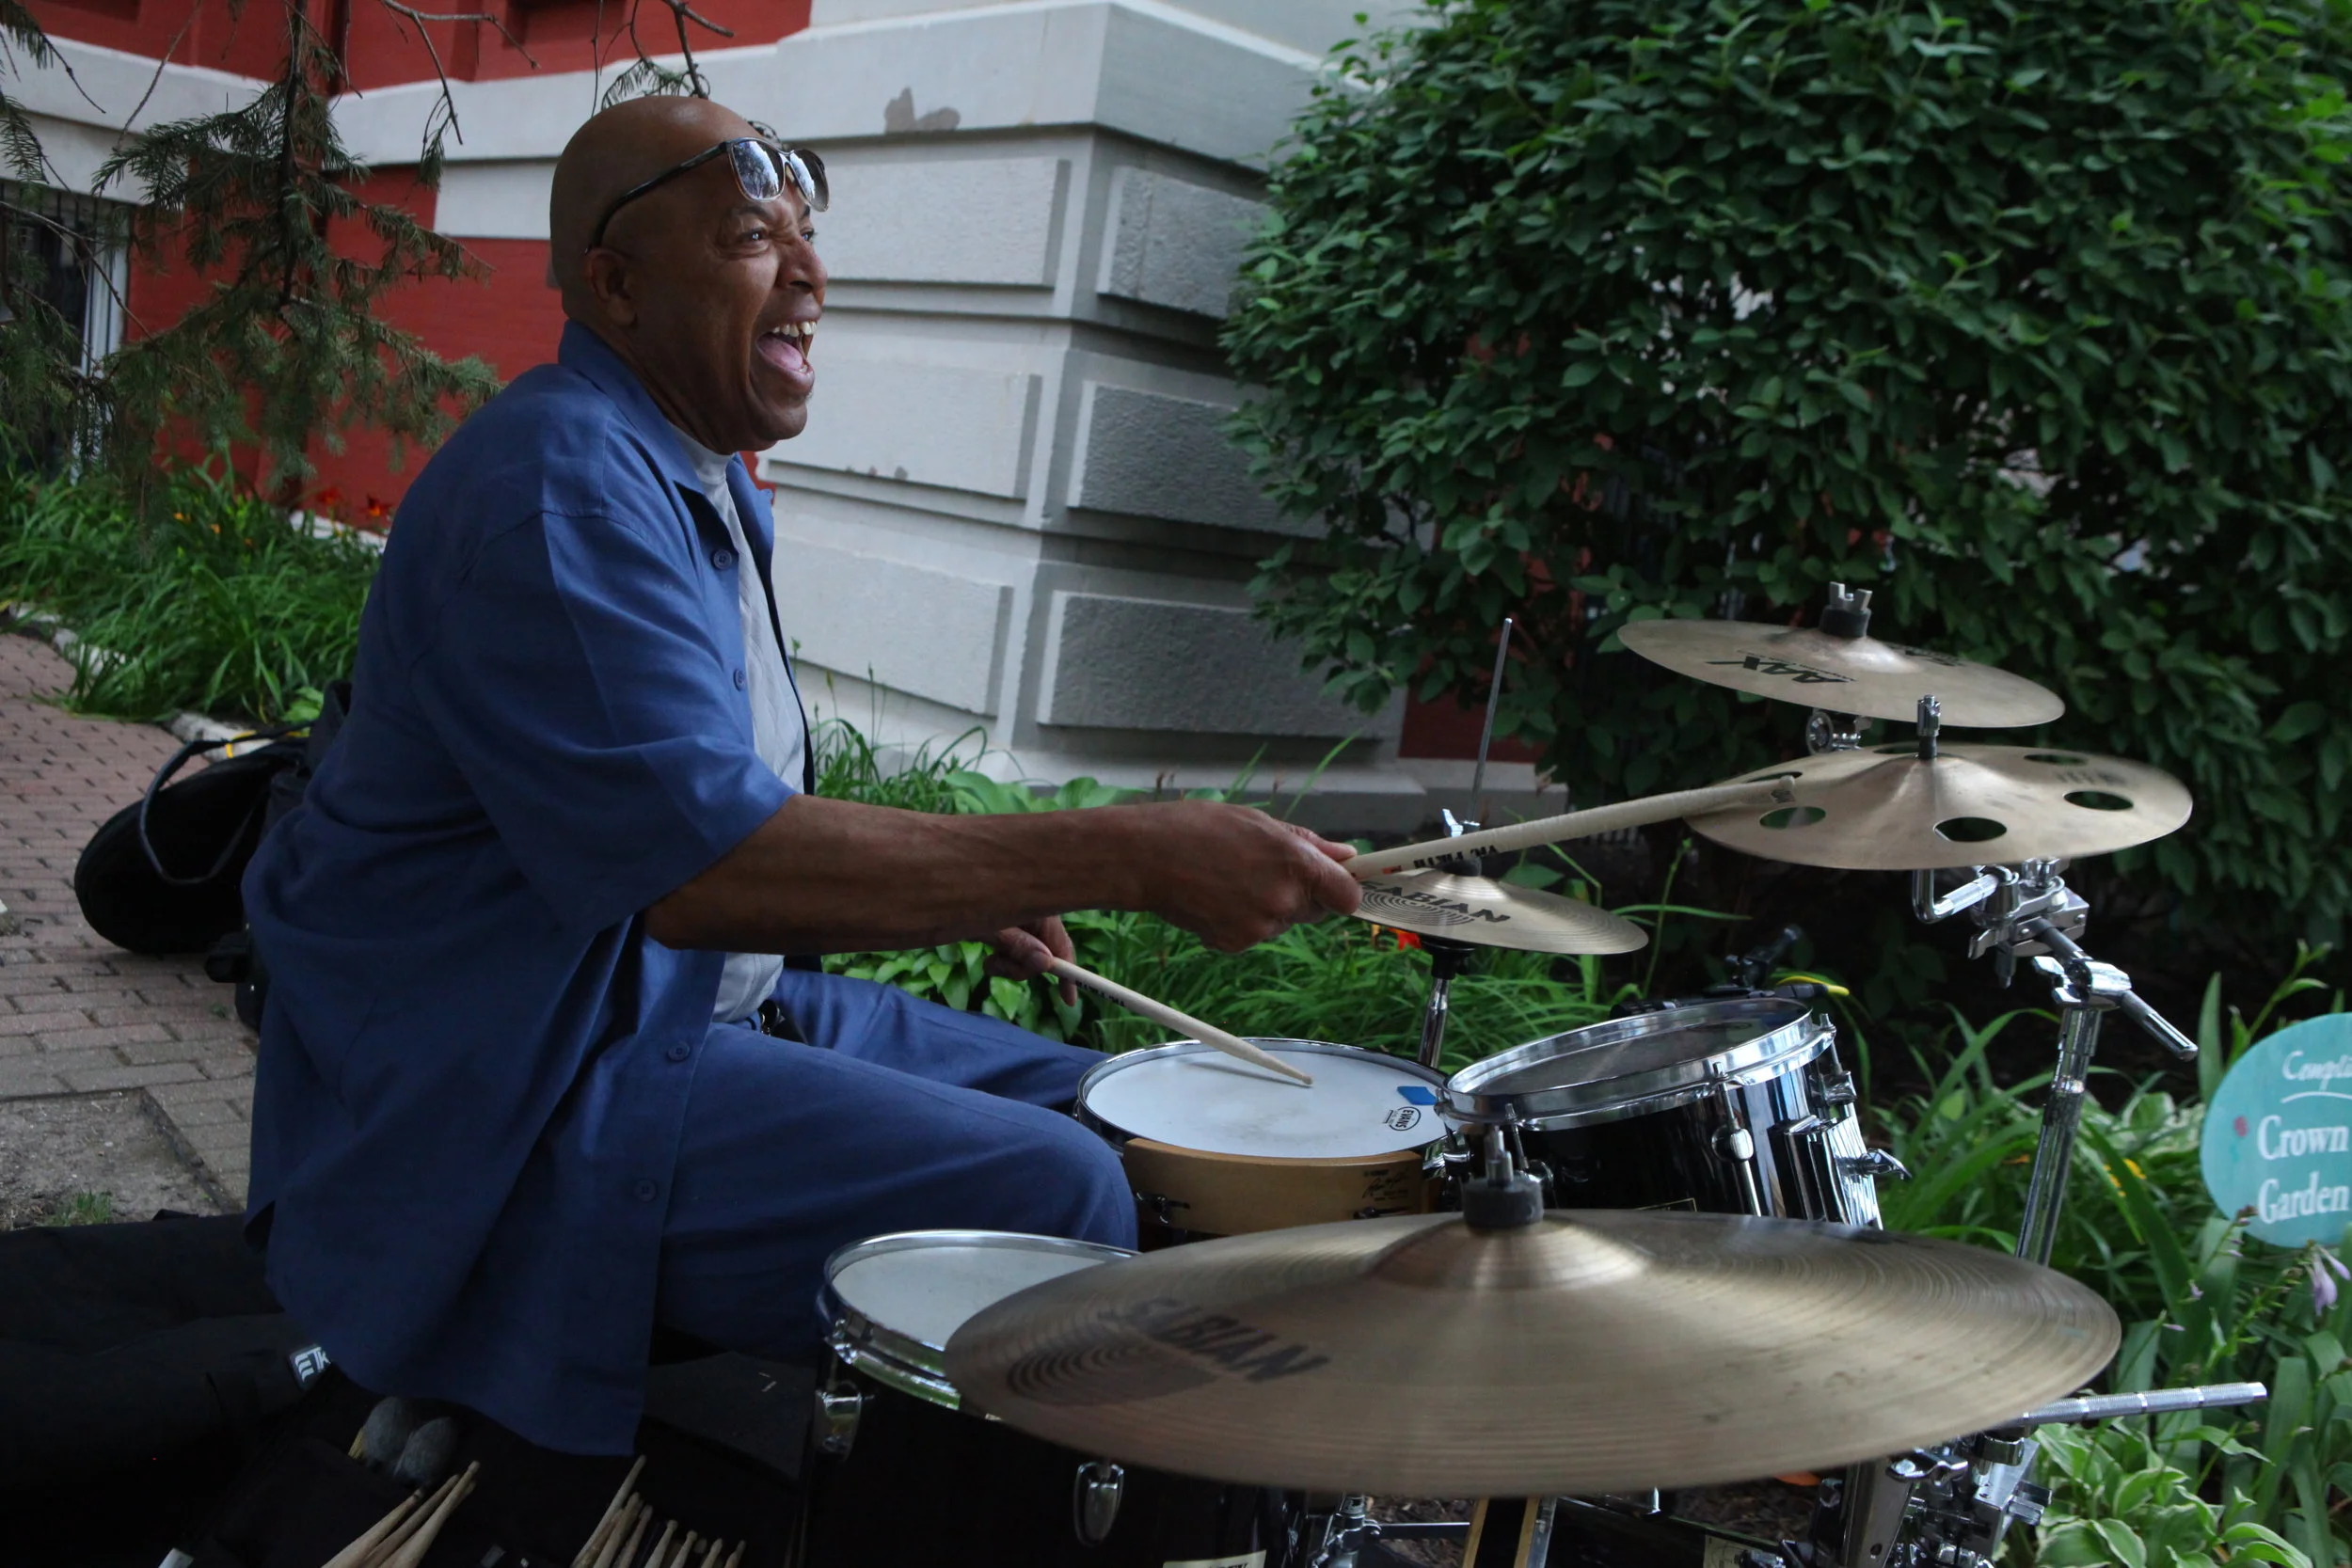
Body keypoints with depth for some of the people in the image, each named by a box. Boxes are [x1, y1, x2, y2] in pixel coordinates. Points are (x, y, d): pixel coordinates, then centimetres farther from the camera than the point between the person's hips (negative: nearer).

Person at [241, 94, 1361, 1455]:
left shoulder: (703, 488, 14)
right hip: (515, 1092, -10)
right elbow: (701, 866, -32)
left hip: (716, 997, 10)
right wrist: (1130, 855, -34)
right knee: (1053, 1200, -24)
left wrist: (960, 897, 6)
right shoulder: (561, 487, -20)